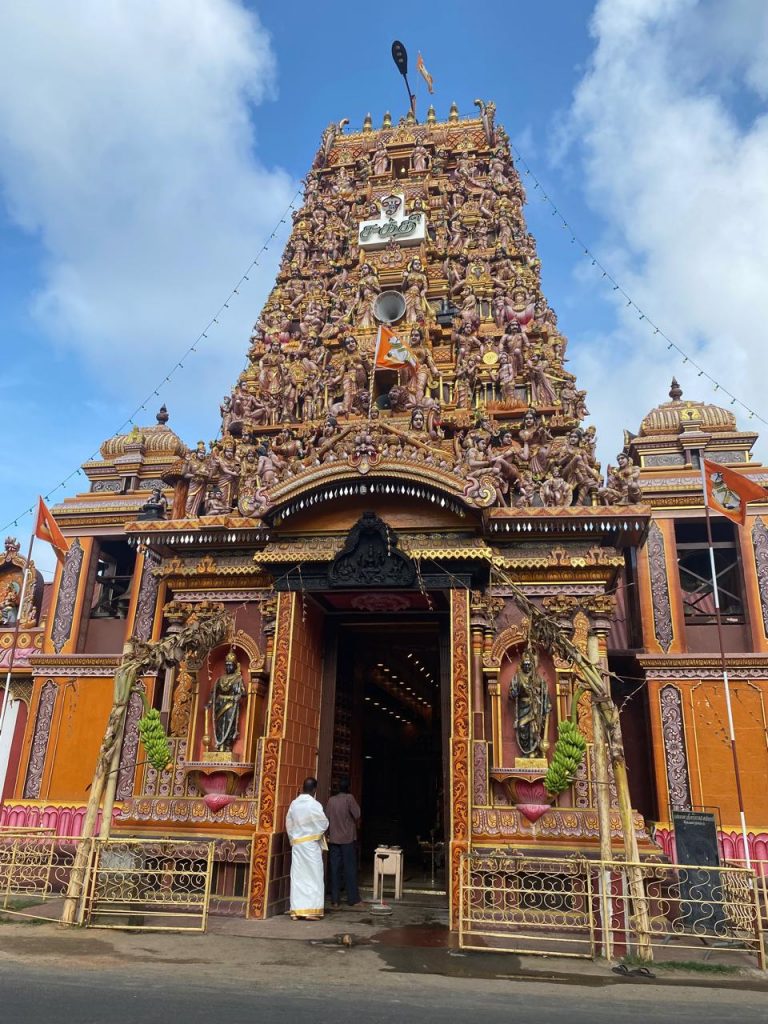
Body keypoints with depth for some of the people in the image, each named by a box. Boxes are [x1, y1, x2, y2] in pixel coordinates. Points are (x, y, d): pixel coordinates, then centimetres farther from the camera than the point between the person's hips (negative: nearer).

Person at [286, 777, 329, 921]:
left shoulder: (294, 804, 0)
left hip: (297, 844, 4)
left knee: (298, 877, 8)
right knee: (313, 876, 3)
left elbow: (288, 824, 7)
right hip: (311, 844, -4)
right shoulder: (315, 805, -14)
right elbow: (324, 824, -8)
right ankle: (311, 910, 2)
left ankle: (296, 911, 9)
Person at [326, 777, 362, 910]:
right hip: (348, 839, -4)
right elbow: (357, 815, -12)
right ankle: (353, 900, 6)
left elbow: (328, 818, 6)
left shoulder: (331, 800, 3)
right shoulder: (349, 798, -9)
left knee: (335, 869, 6)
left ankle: (335, 901, 6)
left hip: (333, 839, 4)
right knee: (350, 869, 3)